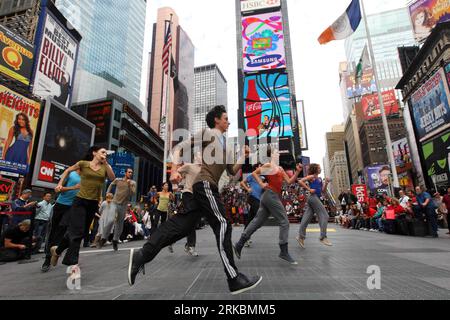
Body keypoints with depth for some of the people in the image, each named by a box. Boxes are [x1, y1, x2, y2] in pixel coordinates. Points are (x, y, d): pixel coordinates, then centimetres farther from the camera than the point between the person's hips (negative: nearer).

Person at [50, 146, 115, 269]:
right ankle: (72, 263, 7)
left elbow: (112, 178, -12)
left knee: (82, 232, 12)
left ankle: (57, 250, 36)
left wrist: (106, 163, -14)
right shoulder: (83, 164, 0)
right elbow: (68, 171, 16)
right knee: (77, 231, -8)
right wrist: (60, 183, 8)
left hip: (93, 203, 4)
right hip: (80, 201, -4)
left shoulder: (105, 167, 6)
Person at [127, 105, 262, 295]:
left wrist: (243, 157, 11)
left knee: (181, 225, 4)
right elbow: (179, 148, -2)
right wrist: (174, 171, -15)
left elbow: (232, 172, 26)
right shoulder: (208, 133, 2)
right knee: (222, 225, -11)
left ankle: (142, 255, 10)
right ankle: (235, 279, -5)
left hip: (207, 186, 9)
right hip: (205, 183, -9)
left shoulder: (225, 145, 26)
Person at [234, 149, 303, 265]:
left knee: (257, 222, 7)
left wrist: (298, 171, 5)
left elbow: (289, 181, 15)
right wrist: (261, 184, -9)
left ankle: (239, 244, 12)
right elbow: (254, 173, -1)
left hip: (272, 196, 9)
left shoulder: (280, 169, 21)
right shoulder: (268, 165, -1)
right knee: (284, 221, -7)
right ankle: (284, 252, -2)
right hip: (271, 195, -9)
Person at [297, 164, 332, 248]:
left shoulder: (319, 179, 22)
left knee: (307, 217, 4)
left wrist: (326, 183, 4)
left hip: (316, 198, 8)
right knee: (325, 216, -9)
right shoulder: (312, 176, -2)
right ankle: (323, 237, -9)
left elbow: (323, 191, 18)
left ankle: (301, 236, 5)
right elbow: (301, 181, -12)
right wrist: (309, 189, -14)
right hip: (313, 197, -8)